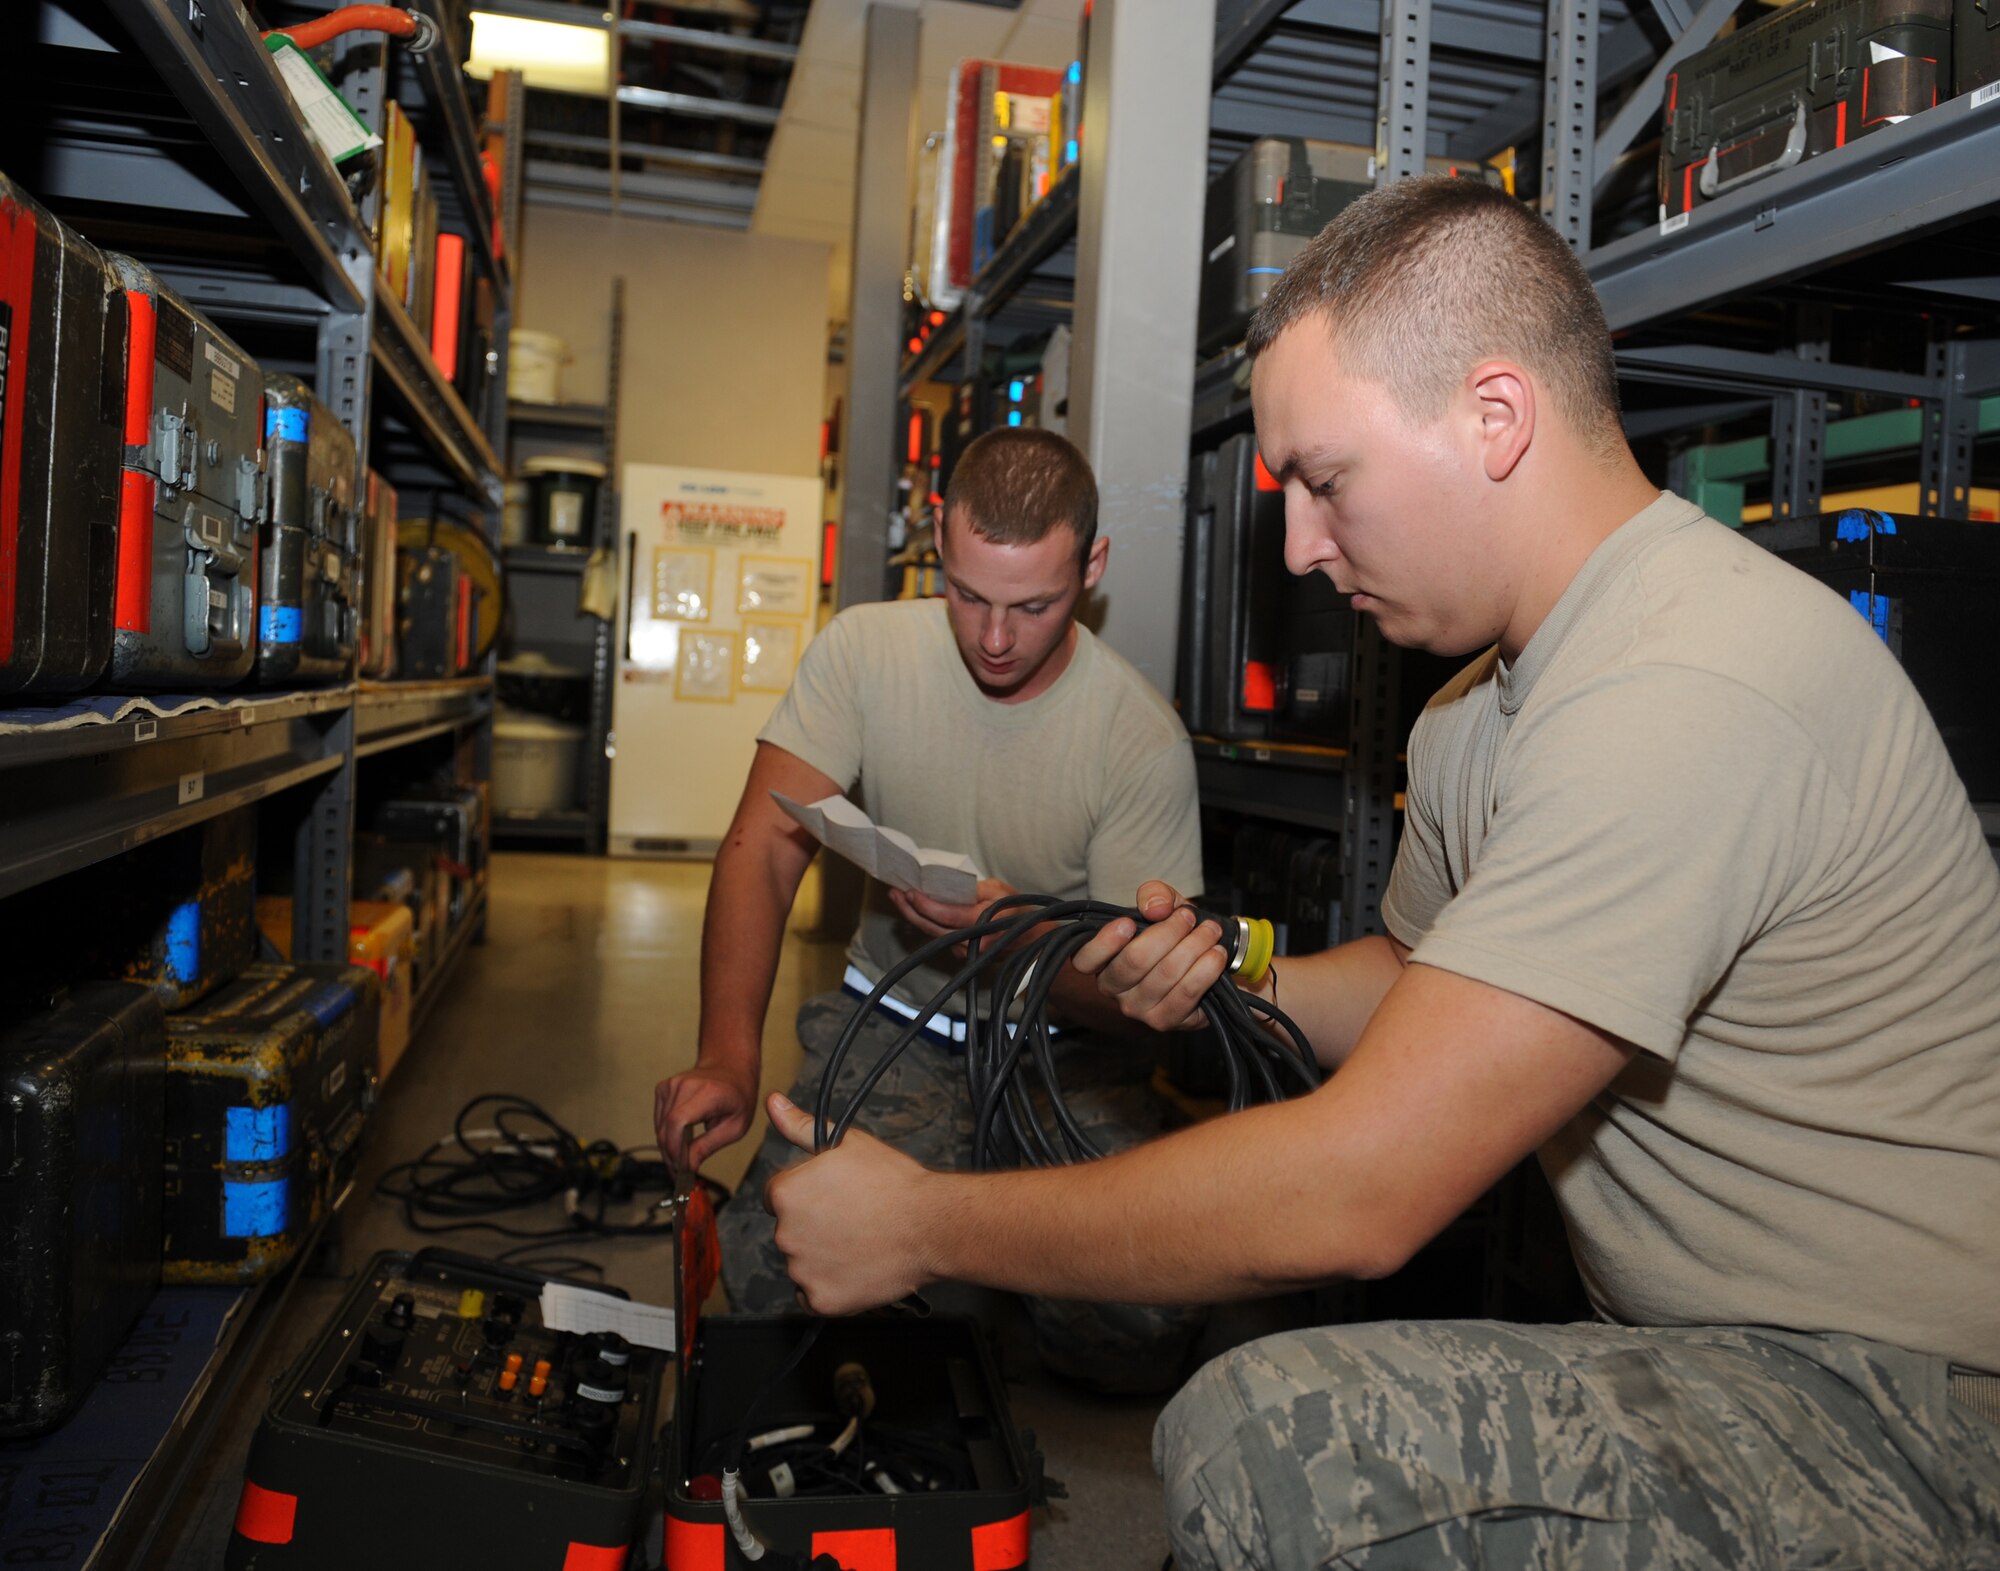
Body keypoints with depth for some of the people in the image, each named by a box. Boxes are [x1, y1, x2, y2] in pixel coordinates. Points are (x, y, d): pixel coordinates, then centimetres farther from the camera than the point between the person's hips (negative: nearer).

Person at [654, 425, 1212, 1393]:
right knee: (773, 1279, -22)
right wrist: (729, 1057, -29)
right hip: (892, 1019, 1)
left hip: (1067, 1049, -1)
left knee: (1142, 1337, -19)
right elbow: (763, 849, -13)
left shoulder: (1145, 739, -14)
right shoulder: (862, 650, -9)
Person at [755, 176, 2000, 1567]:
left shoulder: (1691, 693, -27)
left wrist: (923, 1224, -19)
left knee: (1274, 1437, -28)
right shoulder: (1481, 705, 6)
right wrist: (1225, 981, 0)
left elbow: (1358, 1196, -29)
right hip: (1718, 1348, 9)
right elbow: (1414, 978, 22)